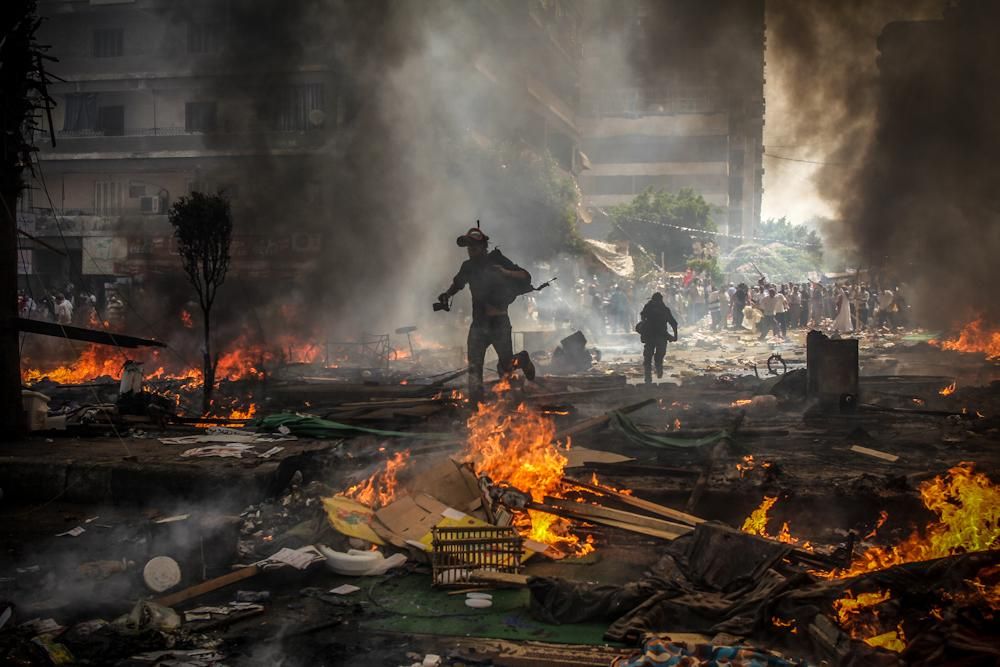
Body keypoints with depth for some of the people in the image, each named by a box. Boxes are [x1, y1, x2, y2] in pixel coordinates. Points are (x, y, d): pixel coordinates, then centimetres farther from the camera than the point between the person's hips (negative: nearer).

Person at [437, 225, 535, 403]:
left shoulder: (497, 260, -6)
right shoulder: (468, 266, 7)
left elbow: (526, 277, -12)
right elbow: (457, 283, 28)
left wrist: (502, 271, -25)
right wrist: (447, 294, 9)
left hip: (499, 323, -4)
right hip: (478, 323, 4)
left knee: (505, 369, 3)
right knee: (474, 367, -10)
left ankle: (522, 360, 36)